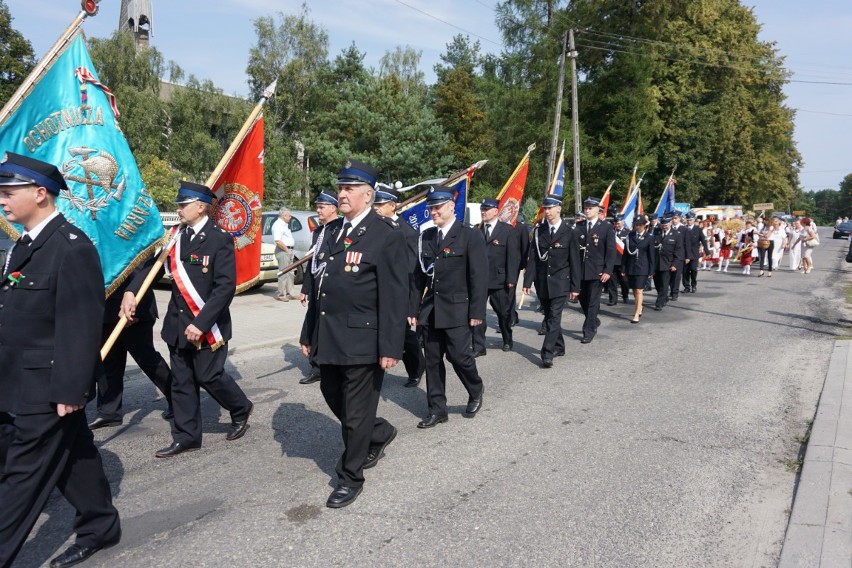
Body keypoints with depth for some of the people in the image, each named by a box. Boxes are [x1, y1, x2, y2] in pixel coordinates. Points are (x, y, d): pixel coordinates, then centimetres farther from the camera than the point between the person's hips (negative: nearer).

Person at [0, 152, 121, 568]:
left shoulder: (71, 248, -20)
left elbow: (81, 326, -22)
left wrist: (69, 390, -21)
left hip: (47, 390, -9)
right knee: (74, 459, 19)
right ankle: (99, 527, 34)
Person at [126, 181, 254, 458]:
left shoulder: (220, 240, -13)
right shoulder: (174, 236, 7)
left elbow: (226, 287, -18)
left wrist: (201, 323, -23)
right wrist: (130, 291, -9)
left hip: (207, 326, -6)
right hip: (178, 325, 6)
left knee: (209, 377, 3)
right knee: (181, 382, 11)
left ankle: (241, 409, 30)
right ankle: (186, 436, 23)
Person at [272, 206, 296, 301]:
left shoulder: (284, 224, 18)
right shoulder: (278, 225, -14)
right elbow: (278, 241, -24)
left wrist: (290, 250, 13)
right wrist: (286, 250, -17)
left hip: (288, 250, 10)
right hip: (282, 251, -10)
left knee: (290, 273, 14)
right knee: (283, 273, -7)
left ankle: (290, 293, 21)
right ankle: (281, 294, -2)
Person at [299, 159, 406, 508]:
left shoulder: (387, 235, -10)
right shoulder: (329, 231, 12)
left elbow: (395, 296, -14)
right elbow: (317, 287, 16)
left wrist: (390, 348, -17)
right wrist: (309, 334, 16)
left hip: (362, 340, -7)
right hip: (329, 338, 8)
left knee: (356, 410, 5)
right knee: (333, 397, 19)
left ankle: (351, 477, 24)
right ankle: (380, 434, 44)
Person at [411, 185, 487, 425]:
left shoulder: (470, 236, -5)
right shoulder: (425, 237, 10)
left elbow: (479, 276, -8)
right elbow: (419, 275, 11)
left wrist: (477, 311, -13)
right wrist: (413, 308, 8)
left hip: (457, 310, -5)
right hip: (430, 311, 5)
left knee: (458, 355, -6)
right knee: (433, 360, 7)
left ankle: (476, 391, 24)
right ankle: (437, 409, 19)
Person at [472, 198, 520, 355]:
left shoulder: (508, 230, -1)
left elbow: (513, 255, -5)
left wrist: (511, 279, -10)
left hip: (499, 280, -1)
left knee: (504, 312, 14)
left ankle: (507, 341, 36)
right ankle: (478, 347, 1)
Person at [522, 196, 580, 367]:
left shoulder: (568, 233, -3)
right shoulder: (538, 231, 5)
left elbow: (574, 261, -2)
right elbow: (532, 258, 3)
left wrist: (575, 286, -4)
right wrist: (527, 281, -3)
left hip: (560, 282, -3)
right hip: (542, 281, 4)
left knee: (554, 318, -9)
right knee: (549, 317, 12)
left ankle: (547, 354, -9)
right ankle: (559, 347, 28)